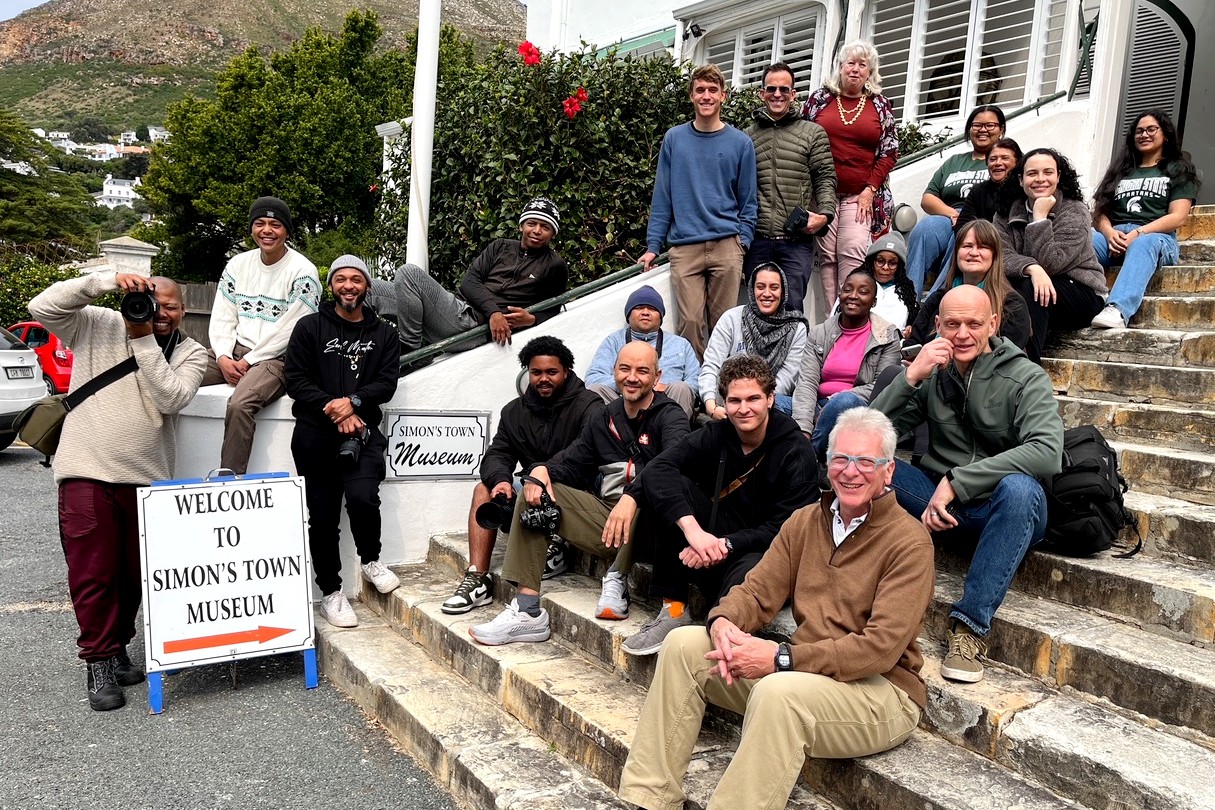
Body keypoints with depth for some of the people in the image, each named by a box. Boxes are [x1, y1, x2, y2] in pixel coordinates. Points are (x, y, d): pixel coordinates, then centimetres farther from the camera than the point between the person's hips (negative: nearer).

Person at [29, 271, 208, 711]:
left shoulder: (191, 353, 5)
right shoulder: (98, 327, 3)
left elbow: (170, 398, -11)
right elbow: (43, 307, -9)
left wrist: (143, 340, -15)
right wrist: (107, 281, -18)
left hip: (147, 478, 2)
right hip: (87, 473, -2)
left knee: (134, 573, 13)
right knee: (92, 573, 2)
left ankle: (117, 648, 32)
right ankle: (99, 662, 15)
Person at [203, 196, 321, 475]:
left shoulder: (303, 272, -6)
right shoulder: (237, 265, 13)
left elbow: (288, 330, -11)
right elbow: (222, 318, 10)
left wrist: (248, 362, -11)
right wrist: (223, 358, -7)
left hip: (276, 358, -6)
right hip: (231, 351, 6)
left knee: (239, 405, -34)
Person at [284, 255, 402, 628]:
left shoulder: (384, 334, 12)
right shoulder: (310, 327, 7)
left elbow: (387, 382, 1)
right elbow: (296, 379, -1)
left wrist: (353, 402, -16)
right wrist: (333, 410, -12)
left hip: (362, 430, 0)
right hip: (316, 433, 0)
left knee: (362, 498, -21)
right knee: (322, 516, 3)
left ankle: (370, 560, 8)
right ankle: (330, 591, 18)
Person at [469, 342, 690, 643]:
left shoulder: (669, 416, -4)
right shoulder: (605, 419, 16)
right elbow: (572, 462, 15)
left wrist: (631, 496, -41)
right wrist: (542, 470, -9)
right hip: (604, 517, 6)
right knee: (533, 492, -5)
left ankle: (618, 577, -13)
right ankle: (527, 611, -13)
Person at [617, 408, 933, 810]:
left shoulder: (910, 542, -12)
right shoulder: (805, 521, 8)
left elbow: (882, 648, -21)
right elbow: (758, 592, 5)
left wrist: (780, 657, -26)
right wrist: (723, 623, -19)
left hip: (882, 689, -6)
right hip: (803, 669, 7)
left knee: (779, 691, -37)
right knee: (684, 644, -8)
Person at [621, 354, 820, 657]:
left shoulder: (796, 455, -11)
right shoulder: (715, 436, 0)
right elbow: (656, 470, -17)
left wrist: (725, 544, -26)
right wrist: (692, 529, -32)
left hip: (764, 553, -5)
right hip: (711, 542, 5)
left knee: (748, 574, -40)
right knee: (670, 486, -17)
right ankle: (673, 608, -14)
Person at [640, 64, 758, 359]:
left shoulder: (740, 143, 8)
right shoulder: (674, 139, 9)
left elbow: (748, 201, 9)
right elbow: (662, 196, 9)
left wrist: (743, 242, -2)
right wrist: (653, 245, 3)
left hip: (726, 245, 0)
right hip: (684, 246, 0)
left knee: (724, 322, 1)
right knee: (690, 321, -5)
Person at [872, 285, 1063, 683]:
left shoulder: (1025, 378, -6)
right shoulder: (933, 374, 4)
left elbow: (1047, 453, -24)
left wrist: (956, 482, -28)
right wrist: (911, 376, -19)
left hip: (1000, 510, -2)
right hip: (939, 499, 3)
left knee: (1020, 487, -38)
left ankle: (971, 624, -31)